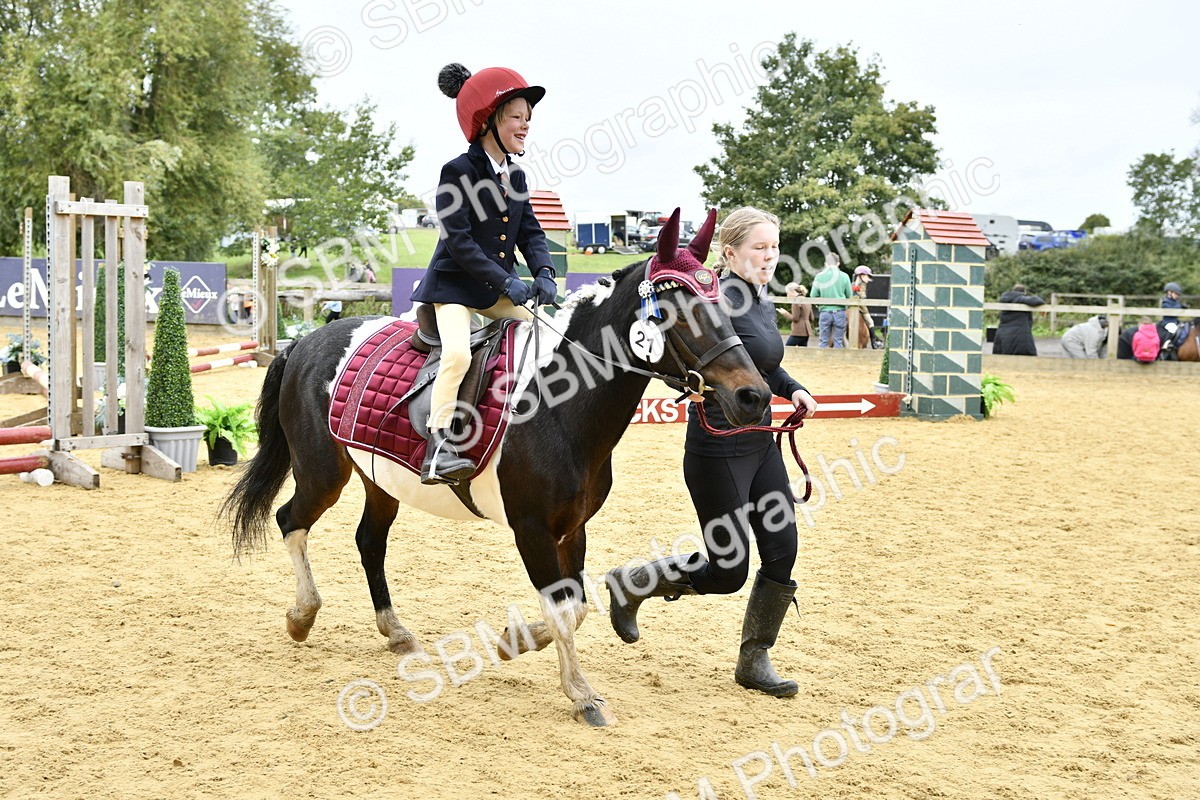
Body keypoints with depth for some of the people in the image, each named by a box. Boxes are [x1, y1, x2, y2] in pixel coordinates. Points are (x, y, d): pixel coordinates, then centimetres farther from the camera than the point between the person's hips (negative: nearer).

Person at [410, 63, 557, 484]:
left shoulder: (516, 176, 12)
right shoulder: (457, 172, -11)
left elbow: (530, 232, 11)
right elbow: (458, 240, -17)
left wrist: (543, 273, -9)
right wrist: (506, 281, -23)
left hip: (499, 291, 8)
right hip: (454, 286, -8)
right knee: (457, 352, -29)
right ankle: (438, 448, -27)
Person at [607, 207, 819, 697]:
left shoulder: (763, 304, 11)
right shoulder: (718, 302, -17)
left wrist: (793, 389, 10)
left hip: (761, 446, 8)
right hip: (718, 452, -8)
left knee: (782, 555, 3)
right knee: (728, 573, -1)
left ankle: (754, 661, 17)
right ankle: (629, 584, 22)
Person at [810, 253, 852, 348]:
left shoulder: (819, 276, -1)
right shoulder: (844, 276, -2)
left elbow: (813, 296, 0)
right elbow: (849, 296, 4)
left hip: (825, 312, 0)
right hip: (840, 311, 0)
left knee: (823, 341, 8)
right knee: (838, 340, 5)